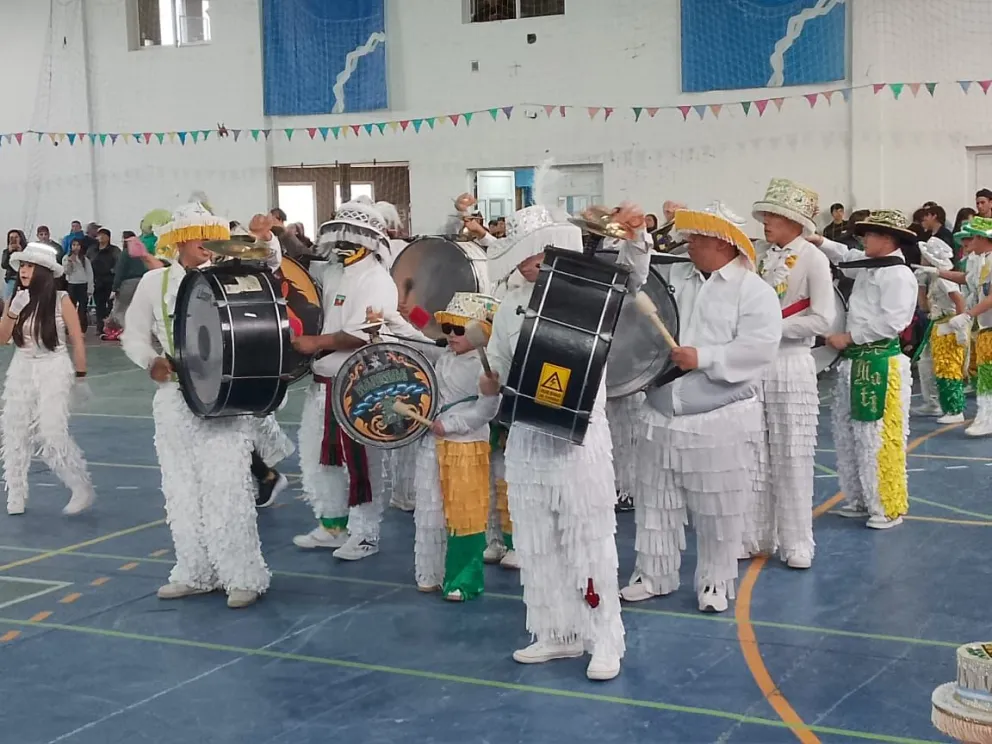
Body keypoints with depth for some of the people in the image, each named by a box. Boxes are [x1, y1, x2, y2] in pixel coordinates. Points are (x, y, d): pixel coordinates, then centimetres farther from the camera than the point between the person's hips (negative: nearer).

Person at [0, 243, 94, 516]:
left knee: (52, 434, -12)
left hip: (54, 370, -5)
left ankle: (82, 488, 4)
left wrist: (80, 377, -2)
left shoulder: (61, 300, -10)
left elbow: (77, 341, -4)